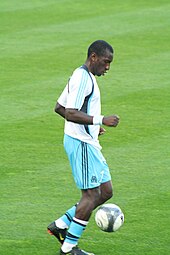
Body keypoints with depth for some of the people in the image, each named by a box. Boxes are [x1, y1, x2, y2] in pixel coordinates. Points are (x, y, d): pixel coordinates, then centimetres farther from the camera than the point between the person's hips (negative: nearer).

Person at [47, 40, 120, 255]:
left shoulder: (84, 76, 16)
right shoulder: (82, 78, -16)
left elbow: (59, 107, 23)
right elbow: (70, 114, -24)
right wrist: (100, 120, -27)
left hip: (88, 143, 10)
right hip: (81, 143, -10)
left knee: (106, 192, 10)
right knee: (91, 194, -7)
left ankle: (61, 225, 14)